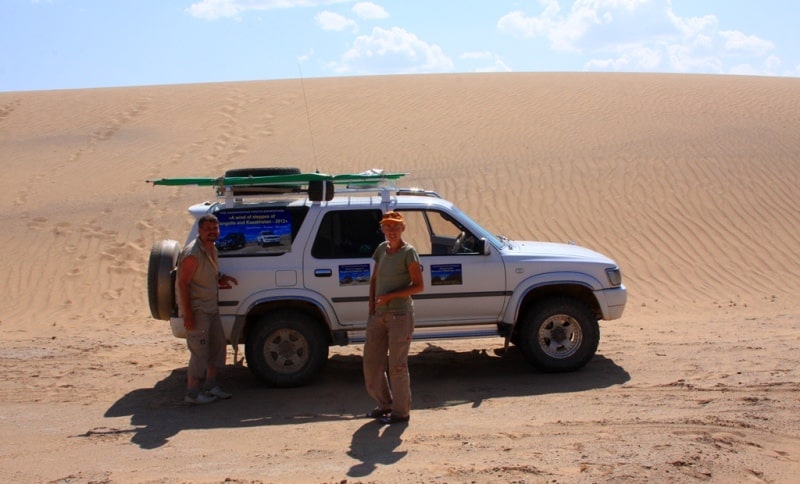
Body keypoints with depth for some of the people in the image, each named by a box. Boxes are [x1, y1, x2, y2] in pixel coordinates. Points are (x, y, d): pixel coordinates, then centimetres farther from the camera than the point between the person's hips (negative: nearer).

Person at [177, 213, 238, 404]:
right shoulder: (192, 253, -20)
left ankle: (211, 386, 28)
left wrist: (220, 278, 3)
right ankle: (192, 393, 7)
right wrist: (188, 314, -24)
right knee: (200, 352, -5)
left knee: (218, 345, 15)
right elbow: (183, 283, -22)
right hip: (196, 310, -9)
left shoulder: (212, 249, 9)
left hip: (212, 308, 9)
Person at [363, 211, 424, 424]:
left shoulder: (408, 252, -9)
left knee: (397, 365, -1)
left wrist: (390, 296, -17)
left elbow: (419, 286, -11)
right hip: (378, 314, 7)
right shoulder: (382, 249, 10)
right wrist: (371, 306, 5)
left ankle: (401, 411, 11)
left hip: (400, 315, -7)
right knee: (371, 362, 11)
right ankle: (384, 404, 27)